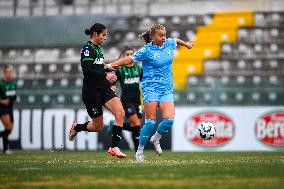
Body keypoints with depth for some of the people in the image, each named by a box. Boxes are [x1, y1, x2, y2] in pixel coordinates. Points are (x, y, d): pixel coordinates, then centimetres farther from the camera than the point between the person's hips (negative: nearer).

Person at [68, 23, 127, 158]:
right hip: (91, 91, -8)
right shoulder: (87, 48, -13)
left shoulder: (98, 48, 13)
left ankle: (114, 147, -14)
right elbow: (86, 69, -25)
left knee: (120, 113, -15)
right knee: (98, 126, 3)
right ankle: (76, 127, 33)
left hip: (104, 89, 8)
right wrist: (105, 76, -27)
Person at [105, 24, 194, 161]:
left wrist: (186, 44, 48)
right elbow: (130, 59, -11)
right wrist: (112, 64, -23)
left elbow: (177, 41, 30)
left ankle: (156, 139, 17)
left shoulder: (169, 44, 8)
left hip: (166, 89, 5)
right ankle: (139, 151, 2)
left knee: (169, 119, -13)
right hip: (151, 88, -5)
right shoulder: (146, 51, -7)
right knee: (150, 122, -12)